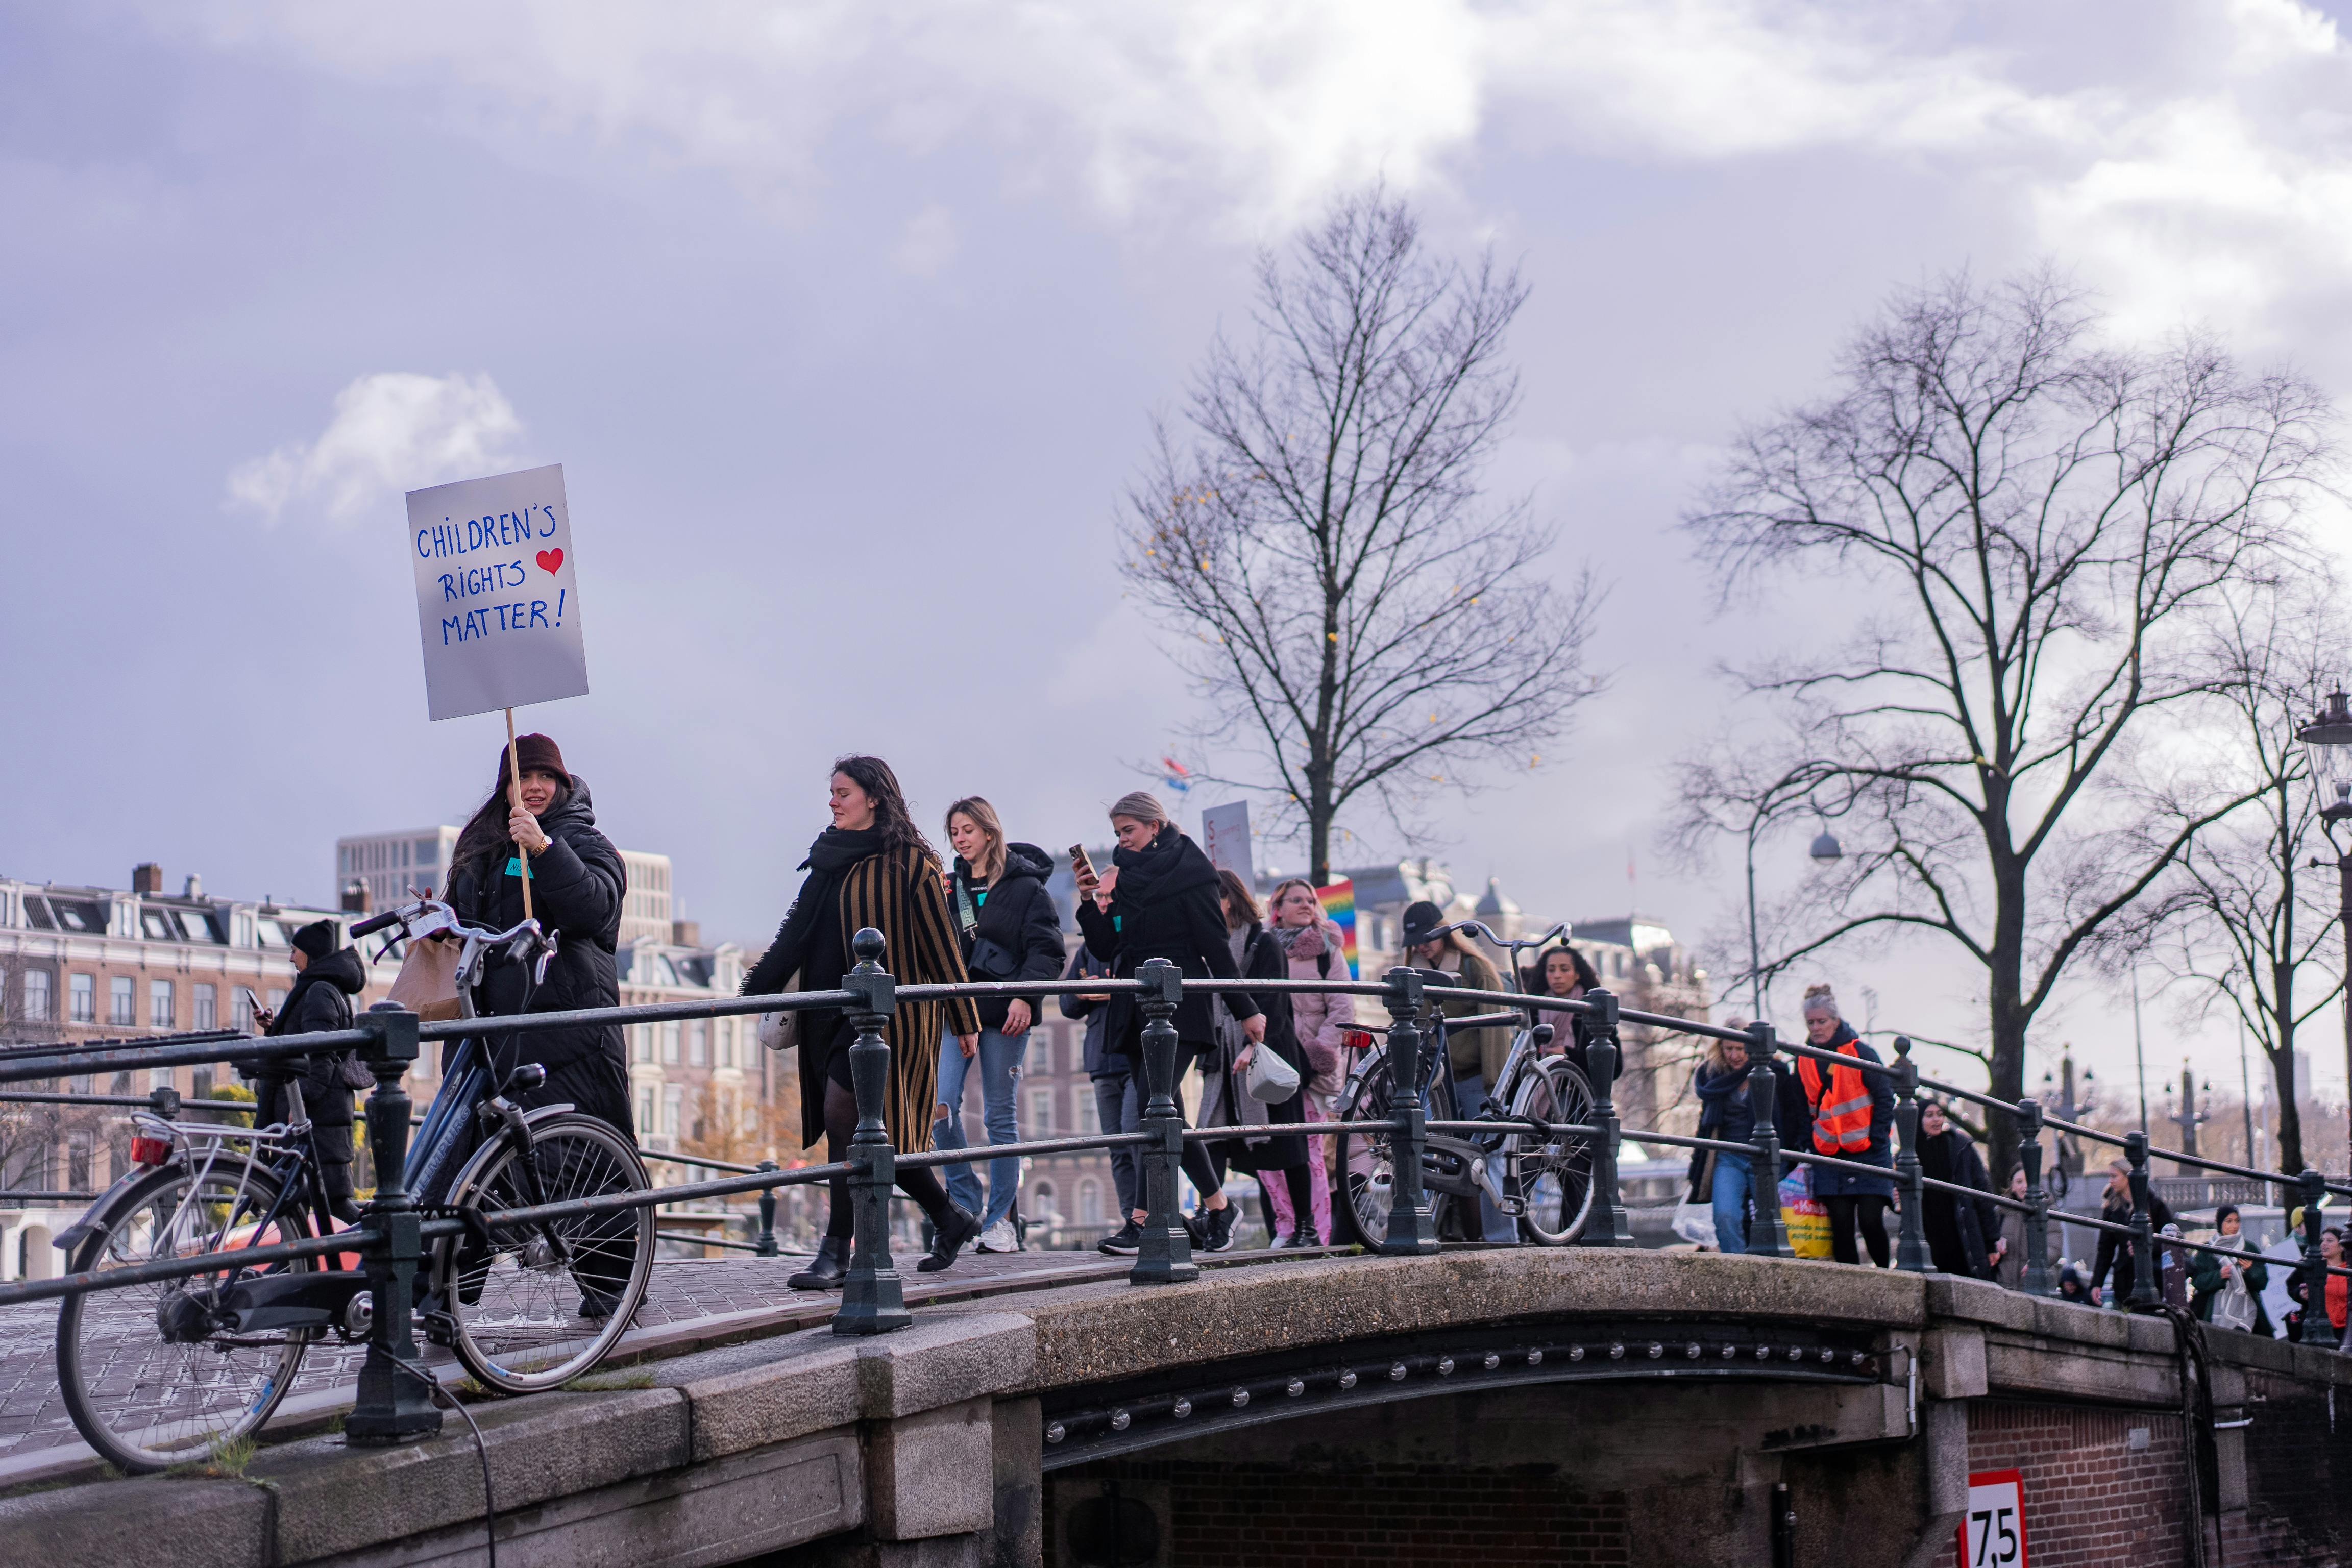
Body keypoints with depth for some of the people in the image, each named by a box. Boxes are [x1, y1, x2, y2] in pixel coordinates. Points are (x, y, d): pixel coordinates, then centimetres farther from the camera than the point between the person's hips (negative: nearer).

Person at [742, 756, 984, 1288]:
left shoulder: (908, 862, -4)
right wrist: (756, 989, 11)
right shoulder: (829, 858, 15)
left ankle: (836, 1252, -13)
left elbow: (940, 943, -4)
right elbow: (797, 930, 18)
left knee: (844, 1111, -16)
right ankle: (950, 1219, 24)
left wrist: (964, 1019, -3)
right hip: (833, 1008, 7)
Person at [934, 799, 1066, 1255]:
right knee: (941, 1104, -12)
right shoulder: (950, 887, 14)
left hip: (1004, 1011, -3)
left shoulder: (1025, 886, 1)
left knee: (999, 1115, 1)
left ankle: (1000, 1220, 8)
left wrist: (1025, 996, -19)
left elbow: (1047, 949, -5)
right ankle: (964, 1203, 3)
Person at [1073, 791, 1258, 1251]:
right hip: (1136, 1011, 7)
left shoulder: (1189, 874, -2)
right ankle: (1217, 1206, 13)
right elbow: (1105, 947, 14)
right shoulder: (1125, 878, 17)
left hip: (1179, 1010, -7)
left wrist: (1245, 1010, -6)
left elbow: (1215, 947, -5)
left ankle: (1143, 1217, -20)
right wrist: (1092, 899, 0)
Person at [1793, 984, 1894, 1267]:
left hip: (1869, 1153, -4)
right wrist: (1809, 1147, 7)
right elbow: (1805, 1111, 17)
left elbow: (1886, 1099, -3)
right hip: (1830, 1156, 4)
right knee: (1841, 1226, -2)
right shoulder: (1805, 1061, 10)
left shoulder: (1861, 1053, -3)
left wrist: (1877, 1143, -9)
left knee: (1870, 1220, -9)